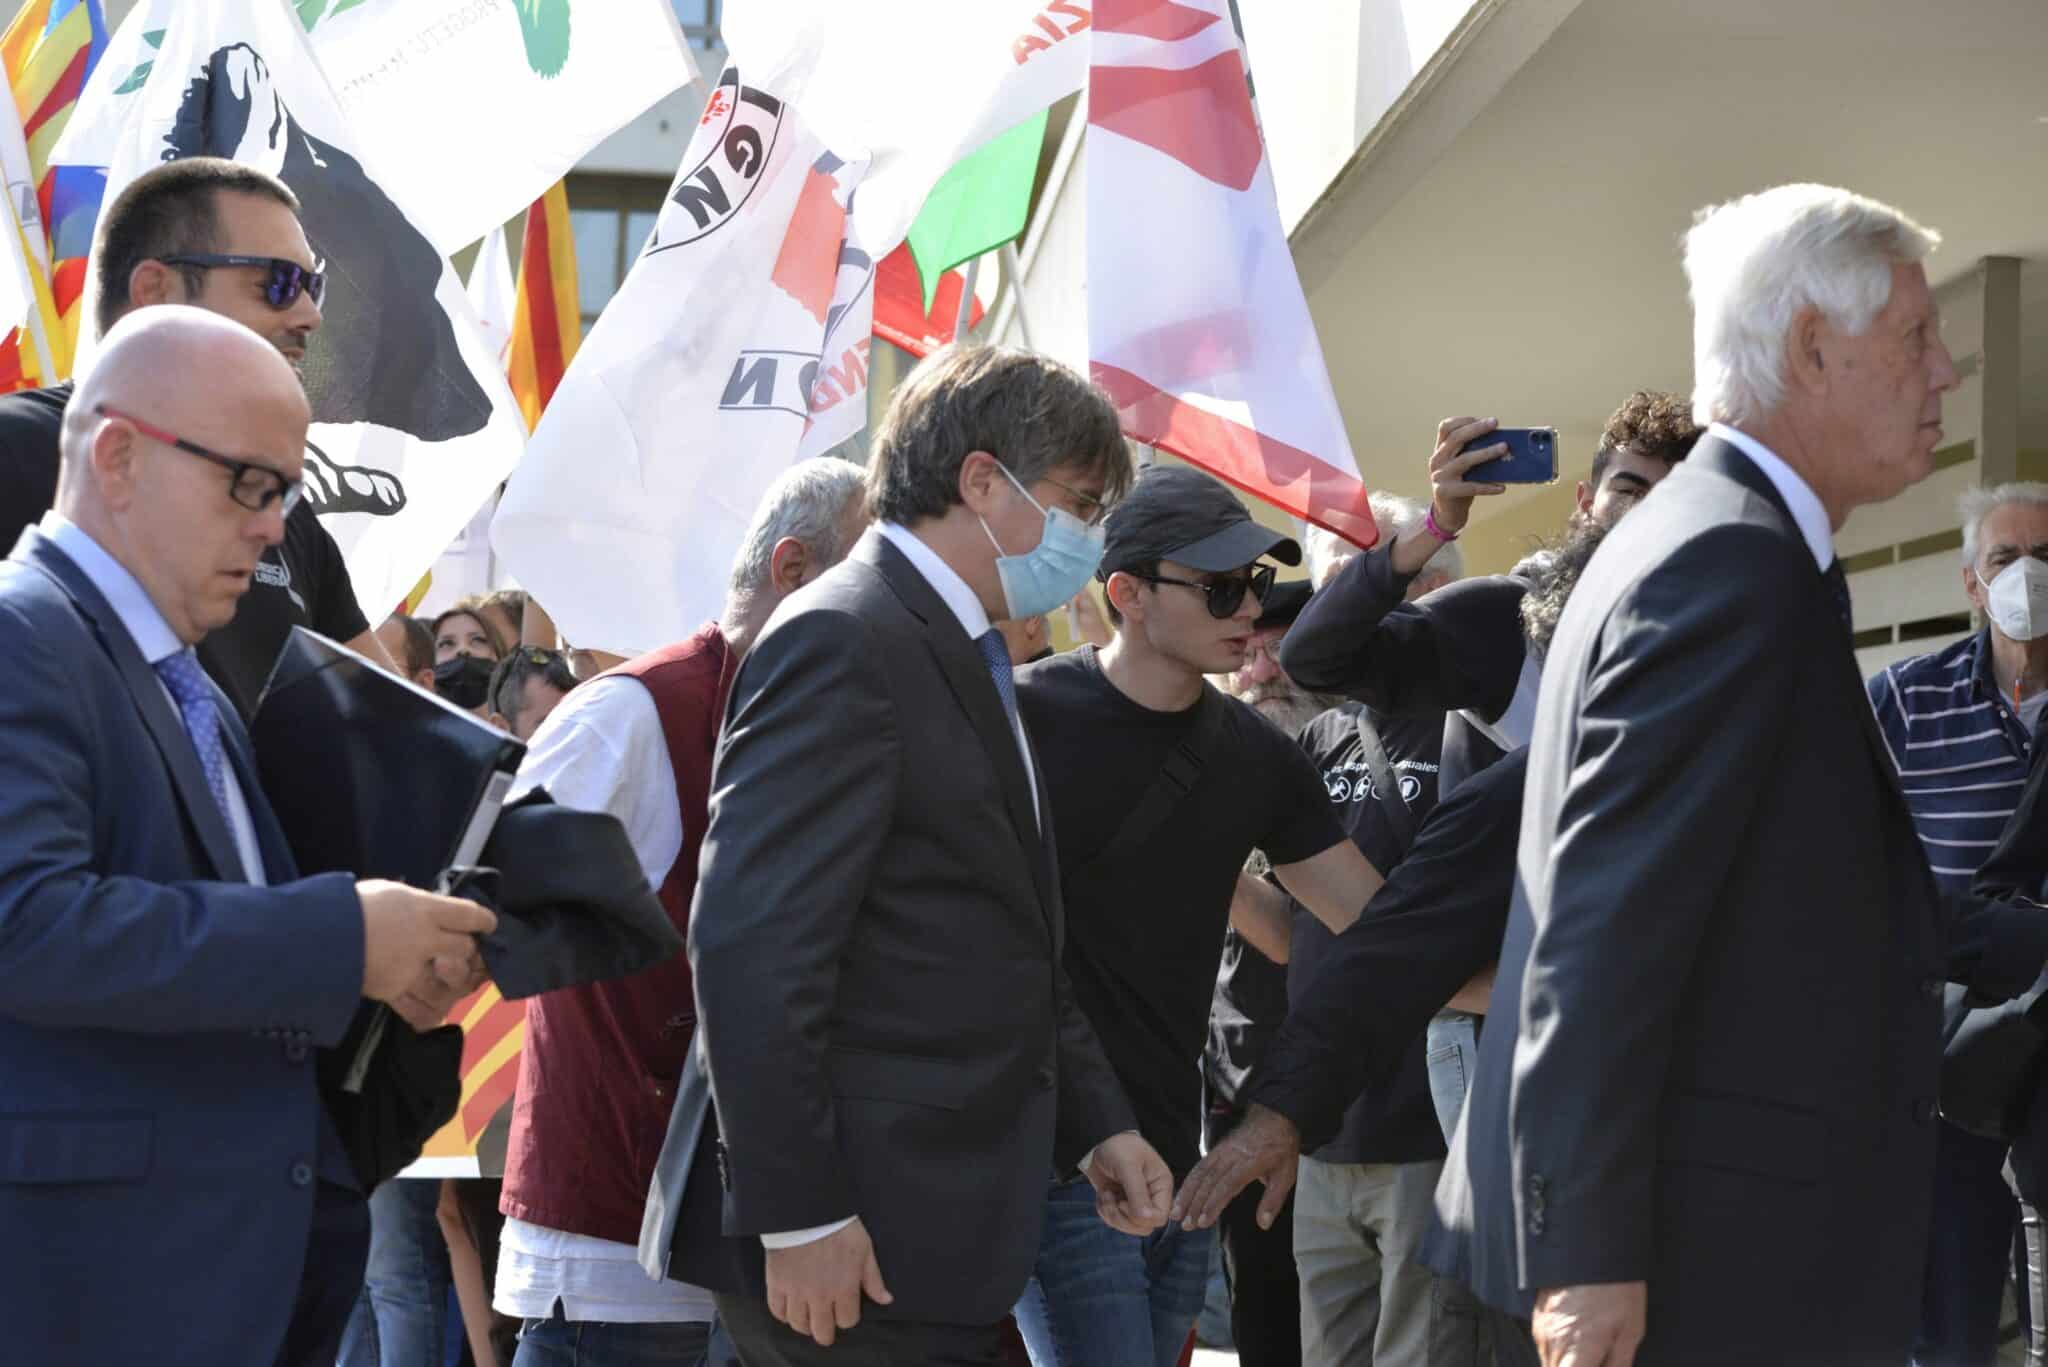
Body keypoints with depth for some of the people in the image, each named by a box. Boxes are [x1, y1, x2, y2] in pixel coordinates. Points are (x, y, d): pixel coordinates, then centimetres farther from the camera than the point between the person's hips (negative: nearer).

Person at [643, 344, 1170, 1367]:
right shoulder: (844, 640, -13)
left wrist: (1096, 1125, 14)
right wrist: (798, 1213, -22)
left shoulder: (963, 662, 18)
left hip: (936, 1224, 9)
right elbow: (753, 946, -21)